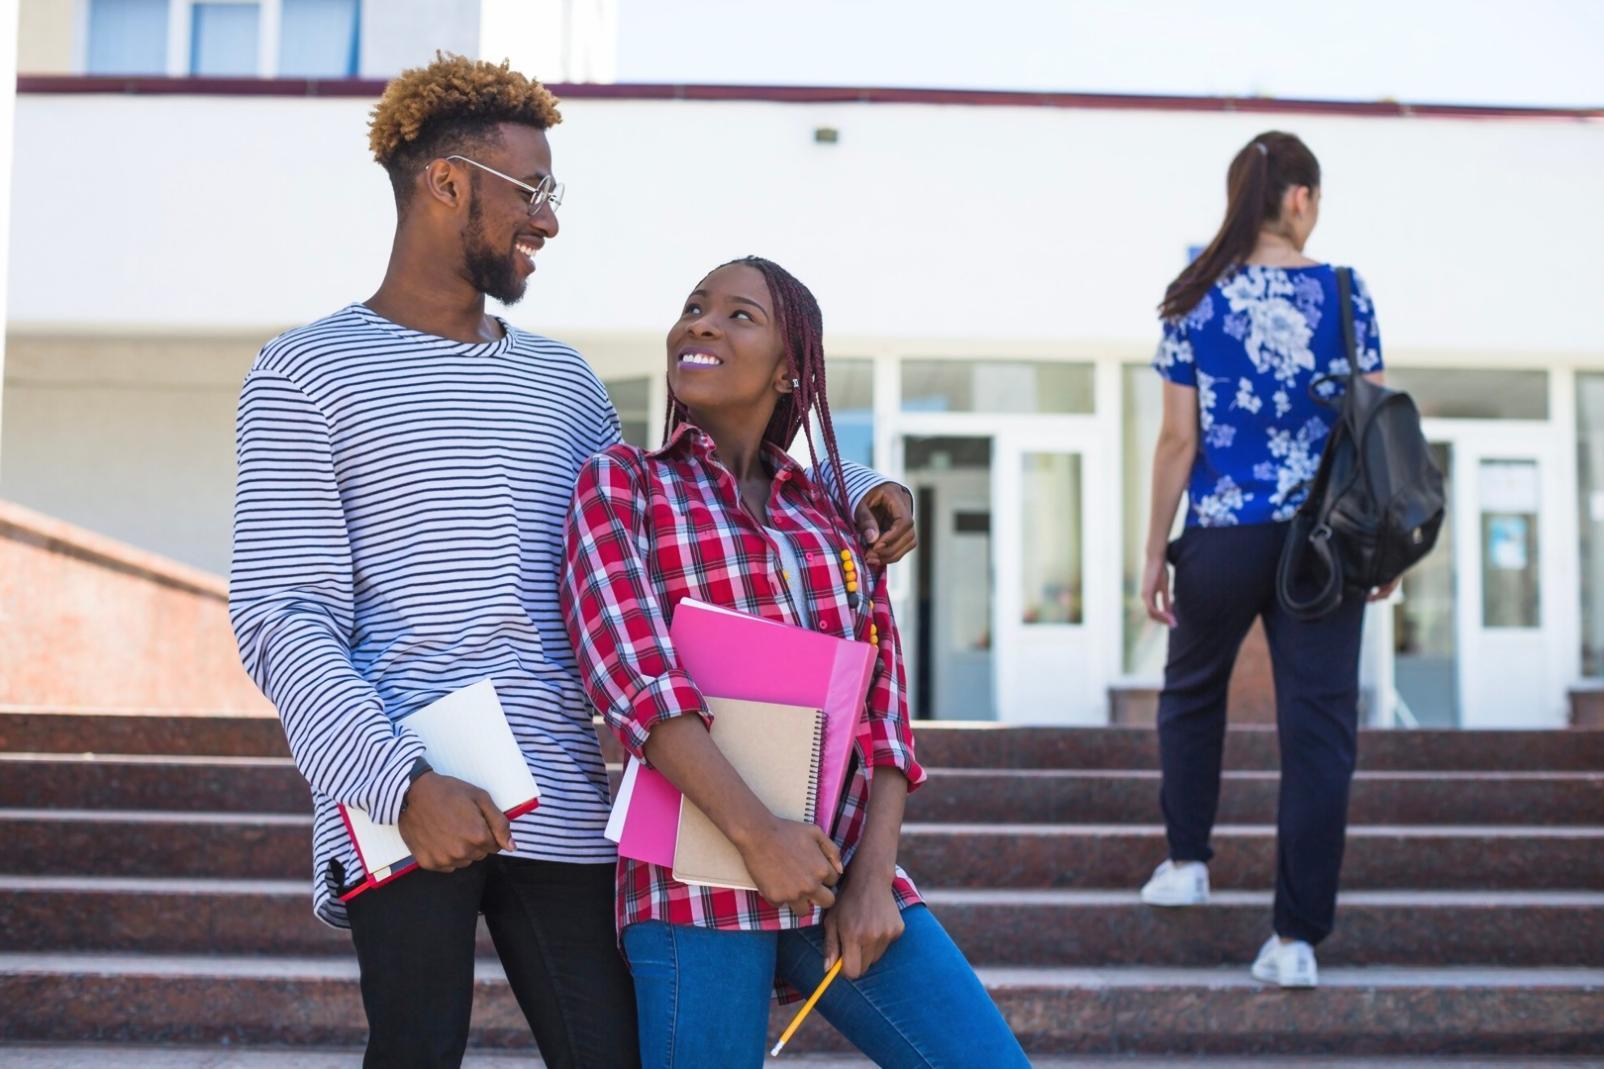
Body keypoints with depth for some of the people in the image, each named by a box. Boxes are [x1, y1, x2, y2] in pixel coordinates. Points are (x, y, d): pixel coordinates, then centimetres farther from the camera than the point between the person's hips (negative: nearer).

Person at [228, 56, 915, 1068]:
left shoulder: (562, 378, 20)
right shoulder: (307, 374, 4)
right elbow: (283, 617, -4)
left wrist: (846, 488, 13)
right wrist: (401, 780, -18)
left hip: (562, 810, 5)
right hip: (409, 807, -4)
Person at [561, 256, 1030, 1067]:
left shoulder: (835, 514, 15)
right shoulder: (619, 485, 4)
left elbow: (884, 708, 9)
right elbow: (631, 673, -11)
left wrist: (873, 877, -5)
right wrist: (756, 833, -20)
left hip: (843, 871, 4)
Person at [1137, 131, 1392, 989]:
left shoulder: (1197, 302, -3)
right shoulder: (1345, 293, -2)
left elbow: (1180, 440, -4)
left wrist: (1155, 552, 3)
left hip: (1223, 537, 0)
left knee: (1193, 690, 25)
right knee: (1318, 724, 3)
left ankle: (1187, 861, 31)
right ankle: (1298, 936, 1)